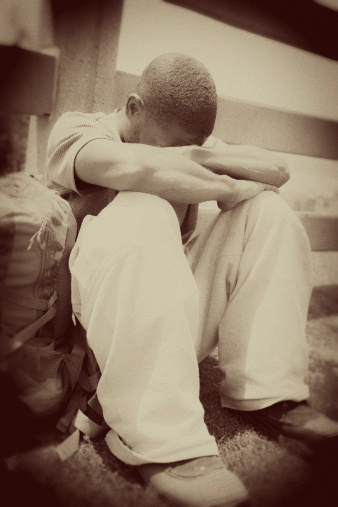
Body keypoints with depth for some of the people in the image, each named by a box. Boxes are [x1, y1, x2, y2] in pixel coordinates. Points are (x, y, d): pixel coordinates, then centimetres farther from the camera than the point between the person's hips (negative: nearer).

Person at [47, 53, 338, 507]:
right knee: (144, 212, -33)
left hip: (182, 319, 6)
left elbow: (278, 171, 5)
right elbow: (132, 165, -29)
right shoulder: (76, 129, -4)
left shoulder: (188, 138, 15)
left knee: (268, 211, -5)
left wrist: (208, 158, -9)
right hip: (108, 322, -5)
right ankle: (160, 444, -36)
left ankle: (267, 395, -12)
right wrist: (229, 187, -17)